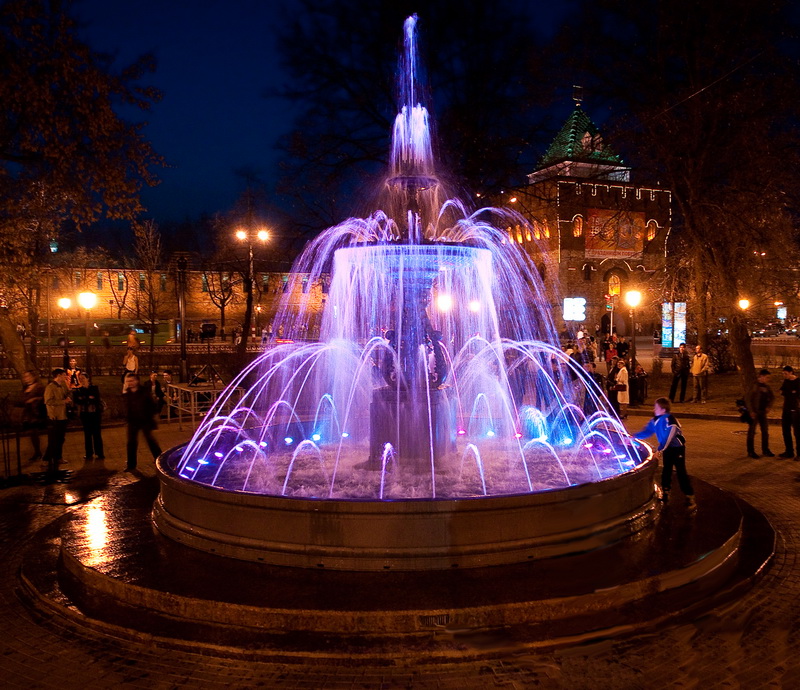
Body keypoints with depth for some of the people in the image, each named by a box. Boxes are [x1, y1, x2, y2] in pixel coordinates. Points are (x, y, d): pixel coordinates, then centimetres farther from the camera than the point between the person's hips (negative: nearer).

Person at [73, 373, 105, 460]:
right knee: (87, 433, 5)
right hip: (84, 413, 2)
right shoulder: (78, 390, 8)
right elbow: (75, 401, -5)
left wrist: (83, 399, -12)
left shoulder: (94, 388, 2)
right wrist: (88, 398, -14)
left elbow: (96, 399, -10)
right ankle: (89, 454, 11)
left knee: (96, 433, -1)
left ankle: (99, 453, 2)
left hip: (95, 412, -2)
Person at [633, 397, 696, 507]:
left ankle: (690, 497, -1)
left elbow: (668, 437, -31)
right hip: (667, 448, 8)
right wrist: (633, 437, -3)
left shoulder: (669, 419, -28)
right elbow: (647, 431, 7)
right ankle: (665, 494, 28)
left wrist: (659, 450, -33)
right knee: (666, 471, 15)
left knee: (681, 472, -7)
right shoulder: (655, 420, -2)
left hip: (677, 448, -8)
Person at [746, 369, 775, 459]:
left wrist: (768, 406, 6)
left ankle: (765, 450, 25)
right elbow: (747, 399, -17)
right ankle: (750, 451, 7)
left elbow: (772, 397, 20)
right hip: (754, 412, -7)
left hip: (763, 412, 7)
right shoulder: (754, 386, -14)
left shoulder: (766, 386, 6)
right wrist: (751, 411, -18)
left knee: (765, 431, 13)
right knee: (751, 432, 0)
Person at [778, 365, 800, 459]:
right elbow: (781, 392, 5)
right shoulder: (786, 381, 11)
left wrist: (786, 392, -9)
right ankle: (789, 452, 17)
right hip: (786, 409, 7)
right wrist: (791, 392, -9)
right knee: (786, 430, 9)